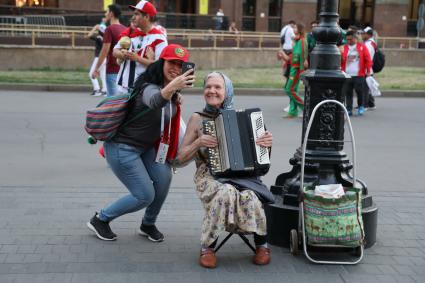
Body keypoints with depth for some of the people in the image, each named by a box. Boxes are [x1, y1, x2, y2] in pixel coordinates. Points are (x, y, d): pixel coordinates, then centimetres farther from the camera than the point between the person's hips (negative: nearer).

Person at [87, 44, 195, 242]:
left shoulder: (172, 92, 0)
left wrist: (176, 99, 2)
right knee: (145, 196, -7)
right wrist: (172, 87, -71)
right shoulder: (150, 88, -27)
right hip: (122, 148, -8)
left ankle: (148, 224, 12)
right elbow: (154, 101, -53)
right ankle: (100, 219, 16)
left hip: (145, 146, 8)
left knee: (163, 177, -13)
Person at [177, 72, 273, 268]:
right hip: (210, 176, -1)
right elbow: (181, 158, 6)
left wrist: (267, 143, -6)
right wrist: (199, 143, -12)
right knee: (226, 192, -36)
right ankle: (207, 247, -16)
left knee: (249, 195, -33)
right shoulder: (197, 119, 6)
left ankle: (262, 244, -6)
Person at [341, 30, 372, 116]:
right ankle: (349, 109, 10)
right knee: (348, 93, 3)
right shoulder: (344, 48, 7)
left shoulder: (362, 47, 3)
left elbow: (368, 59, 2)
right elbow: (341, 60, 6)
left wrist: (368, 70, -3)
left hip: (359, 75, -2)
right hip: (347, 75, 2)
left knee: (360, 92, 2)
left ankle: (361, 107, 18)